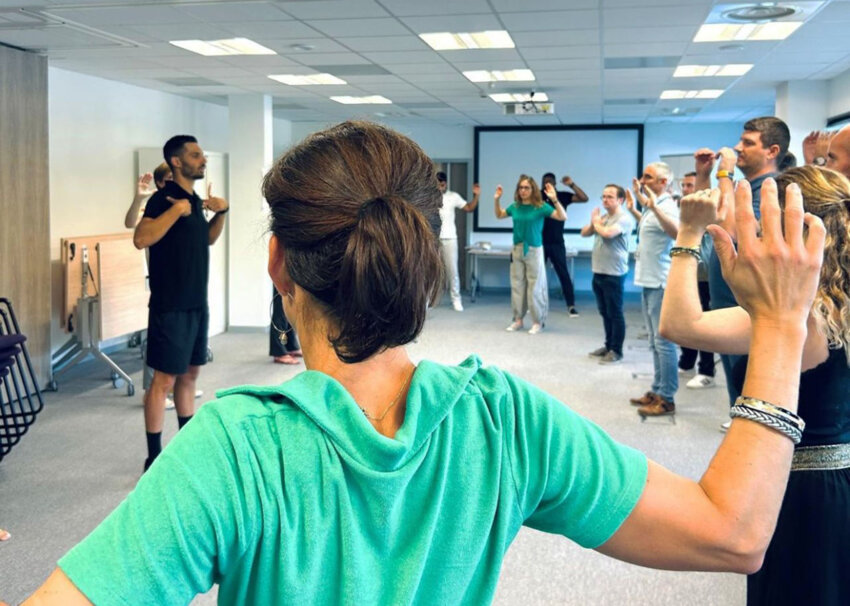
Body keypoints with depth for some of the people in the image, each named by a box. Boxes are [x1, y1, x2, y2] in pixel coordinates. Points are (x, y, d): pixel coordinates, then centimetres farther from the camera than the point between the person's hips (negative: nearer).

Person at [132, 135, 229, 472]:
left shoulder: (194, 199, 12)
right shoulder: (164, 198, -13)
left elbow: (208, 238, 26)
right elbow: (141, 238, -28)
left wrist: (221, 212, 11)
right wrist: (177, 209, -28)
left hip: (196, 304, 9)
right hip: (171, 306, -9)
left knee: (190, 374, 17)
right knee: (164, 379, -4)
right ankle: (154, 459, 3)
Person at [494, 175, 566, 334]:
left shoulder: (540, 207, -9)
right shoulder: (515, 207, 4)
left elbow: (562, 217, -17)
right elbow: (499, 215, 23)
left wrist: (554, 200, -29)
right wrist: (496, 200, 7)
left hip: (534, 250, -5)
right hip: (517, 250, 5)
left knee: (535, 287, -2)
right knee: (517, 285, 9)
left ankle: (537, 322, 7)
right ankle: (518, 319, 18)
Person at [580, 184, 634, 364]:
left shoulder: (624, 218, -12)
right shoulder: (603, 217, 14)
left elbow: (607, 233, -26)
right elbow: (584, 233, 18)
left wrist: (595, 222, -6)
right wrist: (593, 223, -2)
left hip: (614, 274, -8)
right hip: (598, 272, 8)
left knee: (615, 313, -2)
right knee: (605, 313, 15)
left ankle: (616, 351, 4)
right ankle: (608, 346, 24)